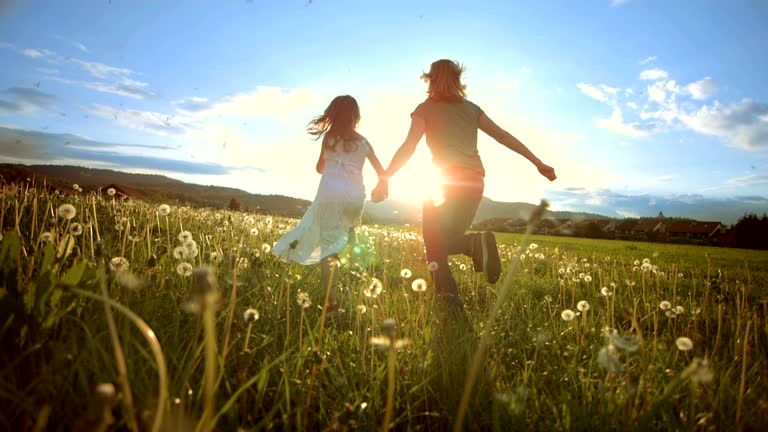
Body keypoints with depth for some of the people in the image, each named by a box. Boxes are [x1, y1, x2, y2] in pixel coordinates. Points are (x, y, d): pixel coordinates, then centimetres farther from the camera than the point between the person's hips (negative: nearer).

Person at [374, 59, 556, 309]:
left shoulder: (426, 109, 7)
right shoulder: (472, 109, 18)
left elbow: (408, 147, -5)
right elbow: (504, 136, 13)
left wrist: (385, 179, -4)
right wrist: (538, 163, 12)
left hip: (446, 182, -4)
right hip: (475, 181, 5)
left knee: (435, 244, 5)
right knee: (449, 239, 15)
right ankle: (476, 243, -18)